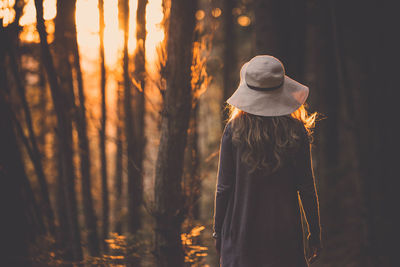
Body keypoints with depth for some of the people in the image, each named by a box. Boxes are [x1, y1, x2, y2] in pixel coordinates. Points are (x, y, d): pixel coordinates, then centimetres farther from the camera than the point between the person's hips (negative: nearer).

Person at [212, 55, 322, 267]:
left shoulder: (234, 130, -8)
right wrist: (315, 233, 7)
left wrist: (218, 231, 7)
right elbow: (306, 188, -3)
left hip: (241, 234, 0)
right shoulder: (296, 132, -7)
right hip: (285, 231, 0)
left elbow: (224, 187, -4)